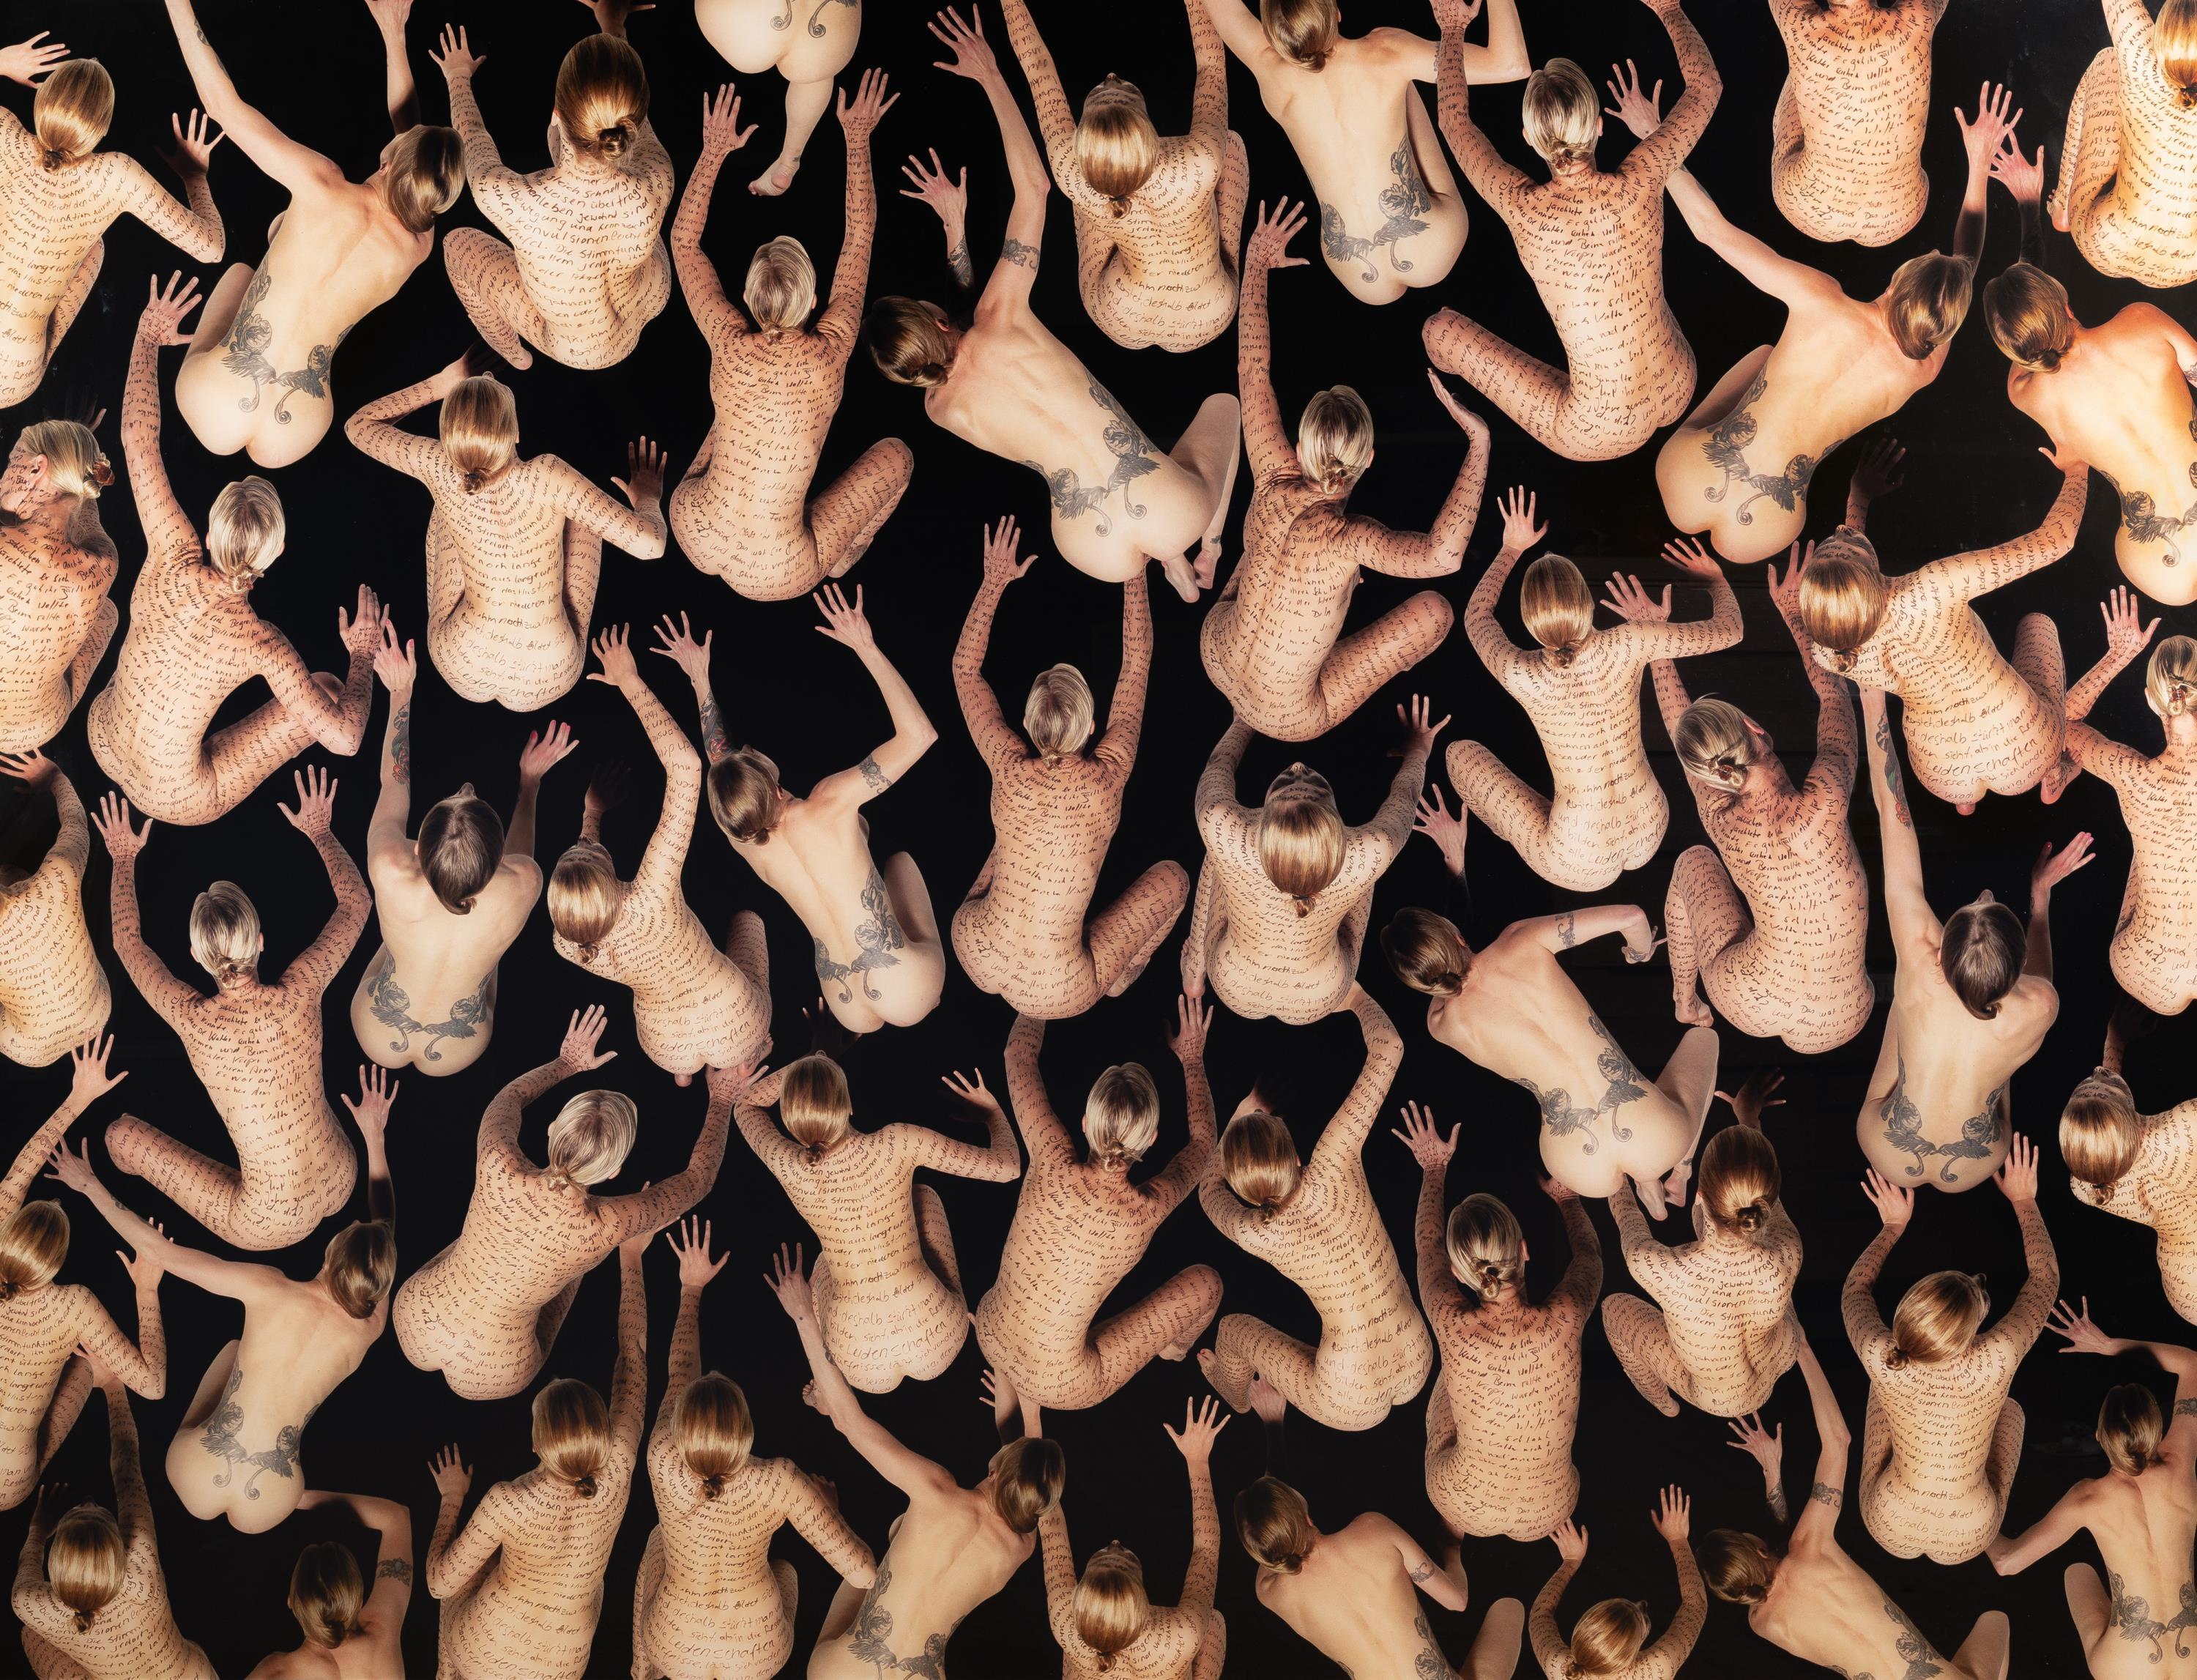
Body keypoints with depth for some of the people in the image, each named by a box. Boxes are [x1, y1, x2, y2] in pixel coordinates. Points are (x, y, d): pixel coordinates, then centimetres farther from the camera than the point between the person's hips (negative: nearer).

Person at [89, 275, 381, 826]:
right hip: (179, 801, -5)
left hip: (101, 742, 5)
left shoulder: (173, 560, -23)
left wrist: (148, 338, -4)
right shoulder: (260, 643, -31)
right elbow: (345, 738, -28)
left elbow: (138, 441, -15)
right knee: (325, 690, 4)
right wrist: (362, 655, -11)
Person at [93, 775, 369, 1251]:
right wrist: (320, 832, 15)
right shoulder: (298, 994, -17)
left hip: (269, 1227, -3)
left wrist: (124, 860, 15)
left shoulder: (193, 1020, -20)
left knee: (120, 1134, 13)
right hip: (342, 1187, 3)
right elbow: (356, 904, 3)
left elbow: (128, 941, 2)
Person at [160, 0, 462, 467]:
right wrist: (396, 42, 19)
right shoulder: (419, 248, -8)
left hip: (212, 410, -2)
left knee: (240, 270, 32)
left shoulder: (325, 188, -20)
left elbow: (222, 103, -13)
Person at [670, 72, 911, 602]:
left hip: (693, 534, 3)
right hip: (777, 576, -3)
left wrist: (714, 150, 7)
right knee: (896, 454, 14)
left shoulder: (730, 346, -14)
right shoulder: (830, 353, -18)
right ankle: (835, 562, 28)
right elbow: (859, 242, -4)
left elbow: (683, 242, 3)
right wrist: (857, 139, 5)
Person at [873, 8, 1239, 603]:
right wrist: (990, 76, 9)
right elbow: (1033, 185, 1)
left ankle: (1167, 562, 27)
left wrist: (953, 226, 25)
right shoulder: (1001, 318, -9)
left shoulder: (939, 408, -1)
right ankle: (1209, 547, 19)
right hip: (1177, 513, -2)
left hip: (1102, 560, 2)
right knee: (1222, 402, 35)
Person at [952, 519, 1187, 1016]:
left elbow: (965, 668, 2)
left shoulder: (1010, 770, -13)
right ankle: (1119, 975, 36)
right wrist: (1134, 569, 1)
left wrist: (994, 581, 4)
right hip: (1056, 994, -3)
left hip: (974, 956, 3)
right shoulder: (1107, 777, -18)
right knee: (1173, 876, 14)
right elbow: (1136, 668, -6)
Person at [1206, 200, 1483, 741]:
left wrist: (1256, 265, -3)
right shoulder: (1351, 538, -34)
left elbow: (1253, 371, -10)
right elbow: (1442, 555, -52)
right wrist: (1478, 442, -48)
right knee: (1435, 610, -2)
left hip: (1215, 657, 5)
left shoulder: (1274, 486, -21)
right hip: (1290, 719, -5)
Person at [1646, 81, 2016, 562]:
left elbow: (1710, 227, -14)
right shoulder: (1927, 368, -13)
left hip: (1683, 482, -1)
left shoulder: (1821, 302, -21)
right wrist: (1980, 162, 14)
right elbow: (1965, 264, 7)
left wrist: (1651, 135, -5)